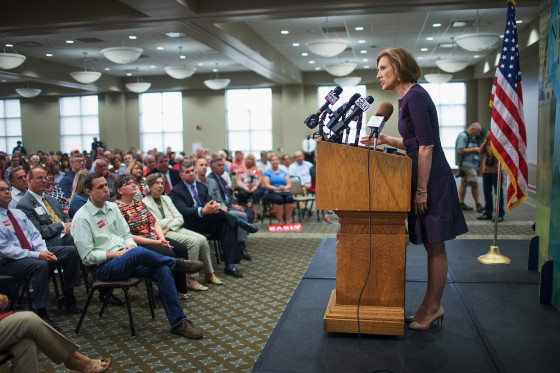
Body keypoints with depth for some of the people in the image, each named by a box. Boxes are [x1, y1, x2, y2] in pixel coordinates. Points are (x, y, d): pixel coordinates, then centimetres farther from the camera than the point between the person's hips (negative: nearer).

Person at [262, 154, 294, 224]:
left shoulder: (283, 172, 21)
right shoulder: (267, 173, 11)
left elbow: (289, 184, 11)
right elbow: (266, 185, -2)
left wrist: (285, 188, -13)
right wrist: (277, 188, -18)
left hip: (284, 192, 3)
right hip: (271, 193, -3)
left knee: (290, 198, -32)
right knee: (279, 199, -37)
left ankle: (287, 221, -29)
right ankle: (280, 221, -30)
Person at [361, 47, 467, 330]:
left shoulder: (415, 96, -15)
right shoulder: (407, 98, 15)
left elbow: (426, 146, -20)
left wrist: (421, 189, -20)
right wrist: (386, 140, 12)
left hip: (432, 180, -10)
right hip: (424, 179, 10)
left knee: (435, 247, 1)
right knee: (431, 246, 15)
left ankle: (433, 308, 14)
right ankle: (431, 306, 25)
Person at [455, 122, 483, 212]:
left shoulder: (472, 137, 20)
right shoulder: (463, 136, -10)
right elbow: (460, 151, -18)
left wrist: (478, 150, 11)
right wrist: (474, 149, -15)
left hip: (473, 164, 10)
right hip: (466, 164, -10)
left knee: (464, 184, 9)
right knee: (474, 184, -11)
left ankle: (461, 204, 12)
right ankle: (478, 204, -5)